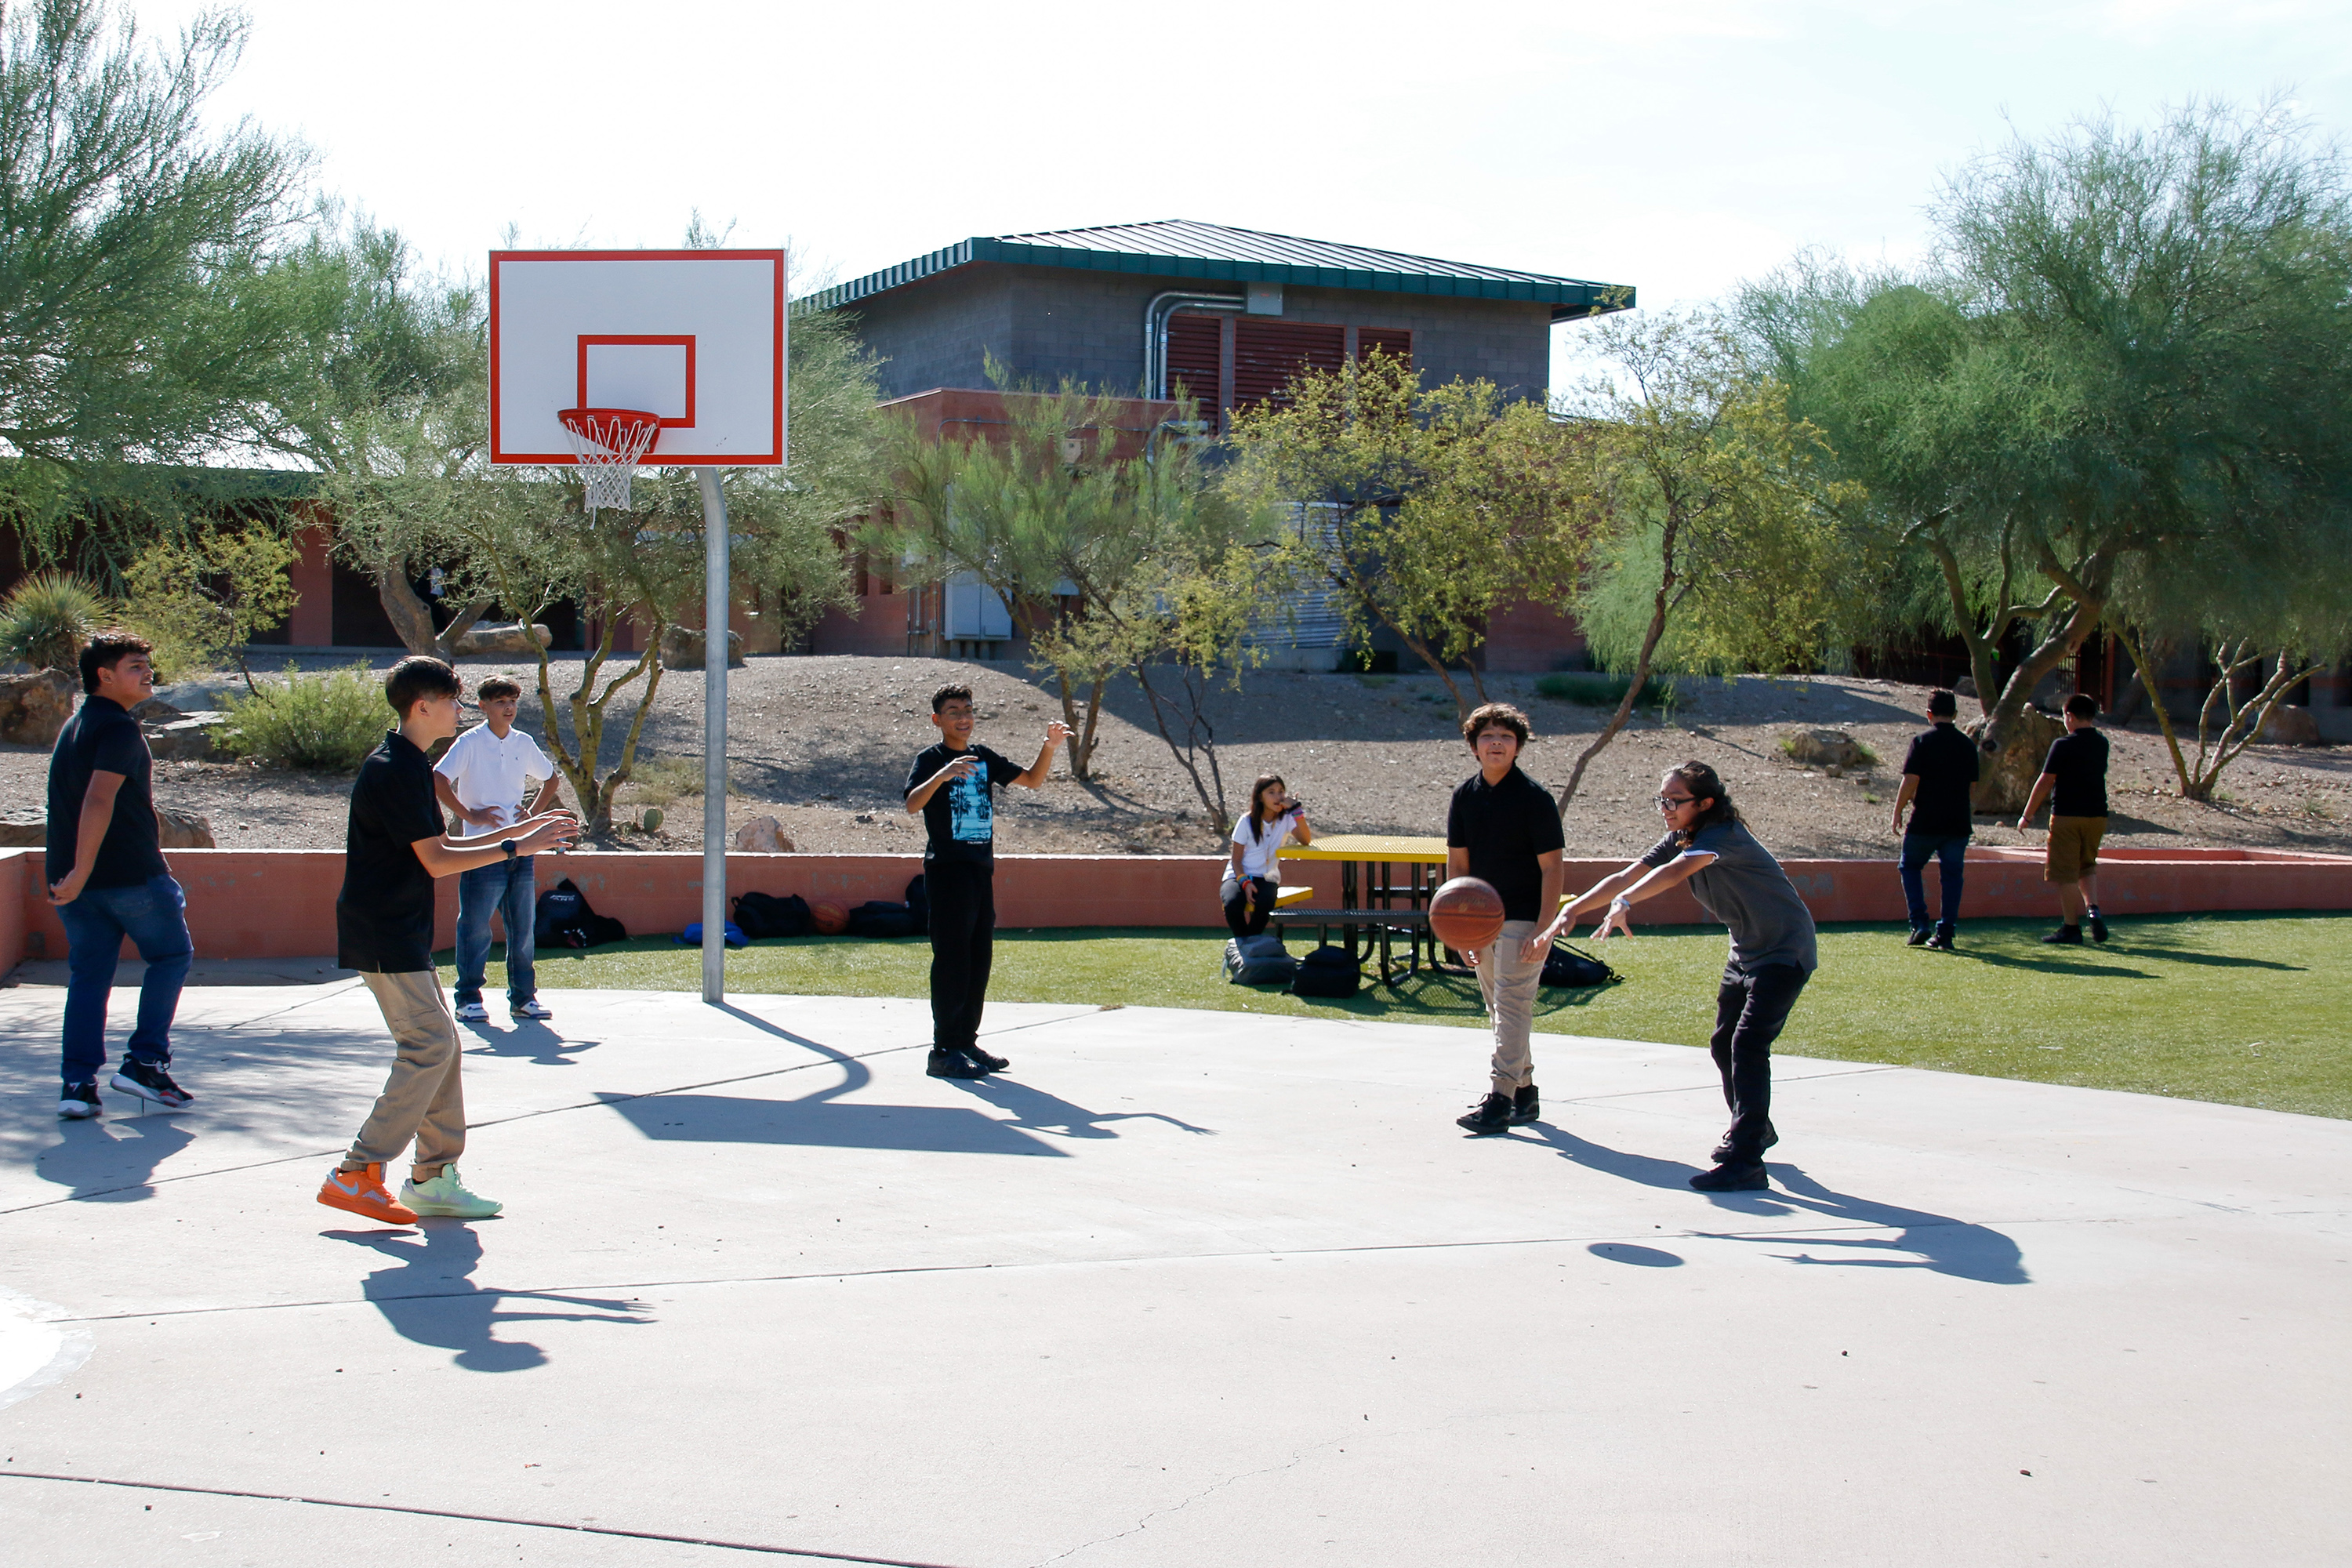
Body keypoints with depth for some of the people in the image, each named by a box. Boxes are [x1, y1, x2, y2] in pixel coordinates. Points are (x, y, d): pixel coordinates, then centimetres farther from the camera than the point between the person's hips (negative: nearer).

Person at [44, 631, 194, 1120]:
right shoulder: (119, 728, -13)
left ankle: (77, 1084, 2)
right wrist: (82, 871, -29)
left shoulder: (73, 727, 18)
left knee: (88, 974, 9)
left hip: (73, 877, 8)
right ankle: (145, 1062, 3)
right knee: (171, 954, 9)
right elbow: (99, 799, -24)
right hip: (130, 872, -8)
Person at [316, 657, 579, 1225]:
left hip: (402, 935, 10)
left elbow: (435, 849, 22)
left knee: (440, 1045, 10)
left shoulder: (409, 766, 16)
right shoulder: (392, 771, -16)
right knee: (430, 1046, -12)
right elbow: (436, 861, -19)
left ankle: (434, 1178, 14)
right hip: (384, 937, -10)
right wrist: (517, 846, -15)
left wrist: (520, 829, 19)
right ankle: (356, 1176, -9)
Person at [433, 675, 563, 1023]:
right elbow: (438, 780, -14)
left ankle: (523, 997, 15)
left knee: (523, 928, 7)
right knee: (475, 929, -2)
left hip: (520, 849, 5)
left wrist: (536, 812, 12)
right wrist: (469, 815, -14)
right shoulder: (470, 743, -5)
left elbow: (550, 778, 25)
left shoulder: (523, 743, 10)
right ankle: (469, 999, 5)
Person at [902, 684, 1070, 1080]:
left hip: (981, 869, 7)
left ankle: (967, 1042, 16)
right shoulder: (930, 759, -4)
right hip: (947, 870, -7)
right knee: (951, 961, -9)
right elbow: (911, 805, -21)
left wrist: (1050, 745, 5)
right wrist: (943, 775, -37)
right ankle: (943, 1051, -7)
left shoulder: (984, 758, 14)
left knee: (979, 961, 9)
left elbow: (1031, 780, 22)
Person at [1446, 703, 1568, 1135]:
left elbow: (1552, 866, -12)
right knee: (1499, 1012, 13)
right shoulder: (1465, 796, 3)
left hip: (1524, 920, -6)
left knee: (1512, 1008, -11)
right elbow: (1458, 864, 7)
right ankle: (1525, 1092, 25)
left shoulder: (1534, 797, -12)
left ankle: (1501, 1099, -11)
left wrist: (1544, 930, -19)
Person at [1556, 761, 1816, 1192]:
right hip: (1746, 951, 10)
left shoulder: (1721, 834, -27)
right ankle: (1755, 1129, 41)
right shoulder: (1680, 839, 0)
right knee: (1724, 1042, 17)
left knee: (1747, 1043, -21)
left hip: (1785, 951, -10)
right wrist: (1573, 909, -13)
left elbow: (1676, 872, -45)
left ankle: (1745, 1160, -22)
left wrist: (1624, 902, -57)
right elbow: (1625, 877, -3)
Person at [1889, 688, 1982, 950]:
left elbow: (1910, 781, -12)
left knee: (1910, 867, 13)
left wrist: (1898, 811, -4)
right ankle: (1946, 934, 6)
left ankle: (1920, 923, 0)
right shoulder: (1968, 745, 7)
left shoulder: (1922, 741, -7)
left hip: (1925, 821, -3)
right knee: (1952, 875, 8)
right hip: (1959, 823, 3)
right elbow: (1972, 785, 12)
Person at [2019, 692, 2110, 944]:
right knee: (2087, 866, 21)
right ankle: (2093, 909, -2)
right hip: (2097, 815, 6)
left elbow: (2045, 783, -11)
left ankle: (2071, 928, 3)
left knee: (2066, 873, 1)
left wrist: (2026, 816, -4)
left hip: (2067, 815, -6)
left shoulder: (2063, 745, -12)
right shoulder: (2101, 744, 6)